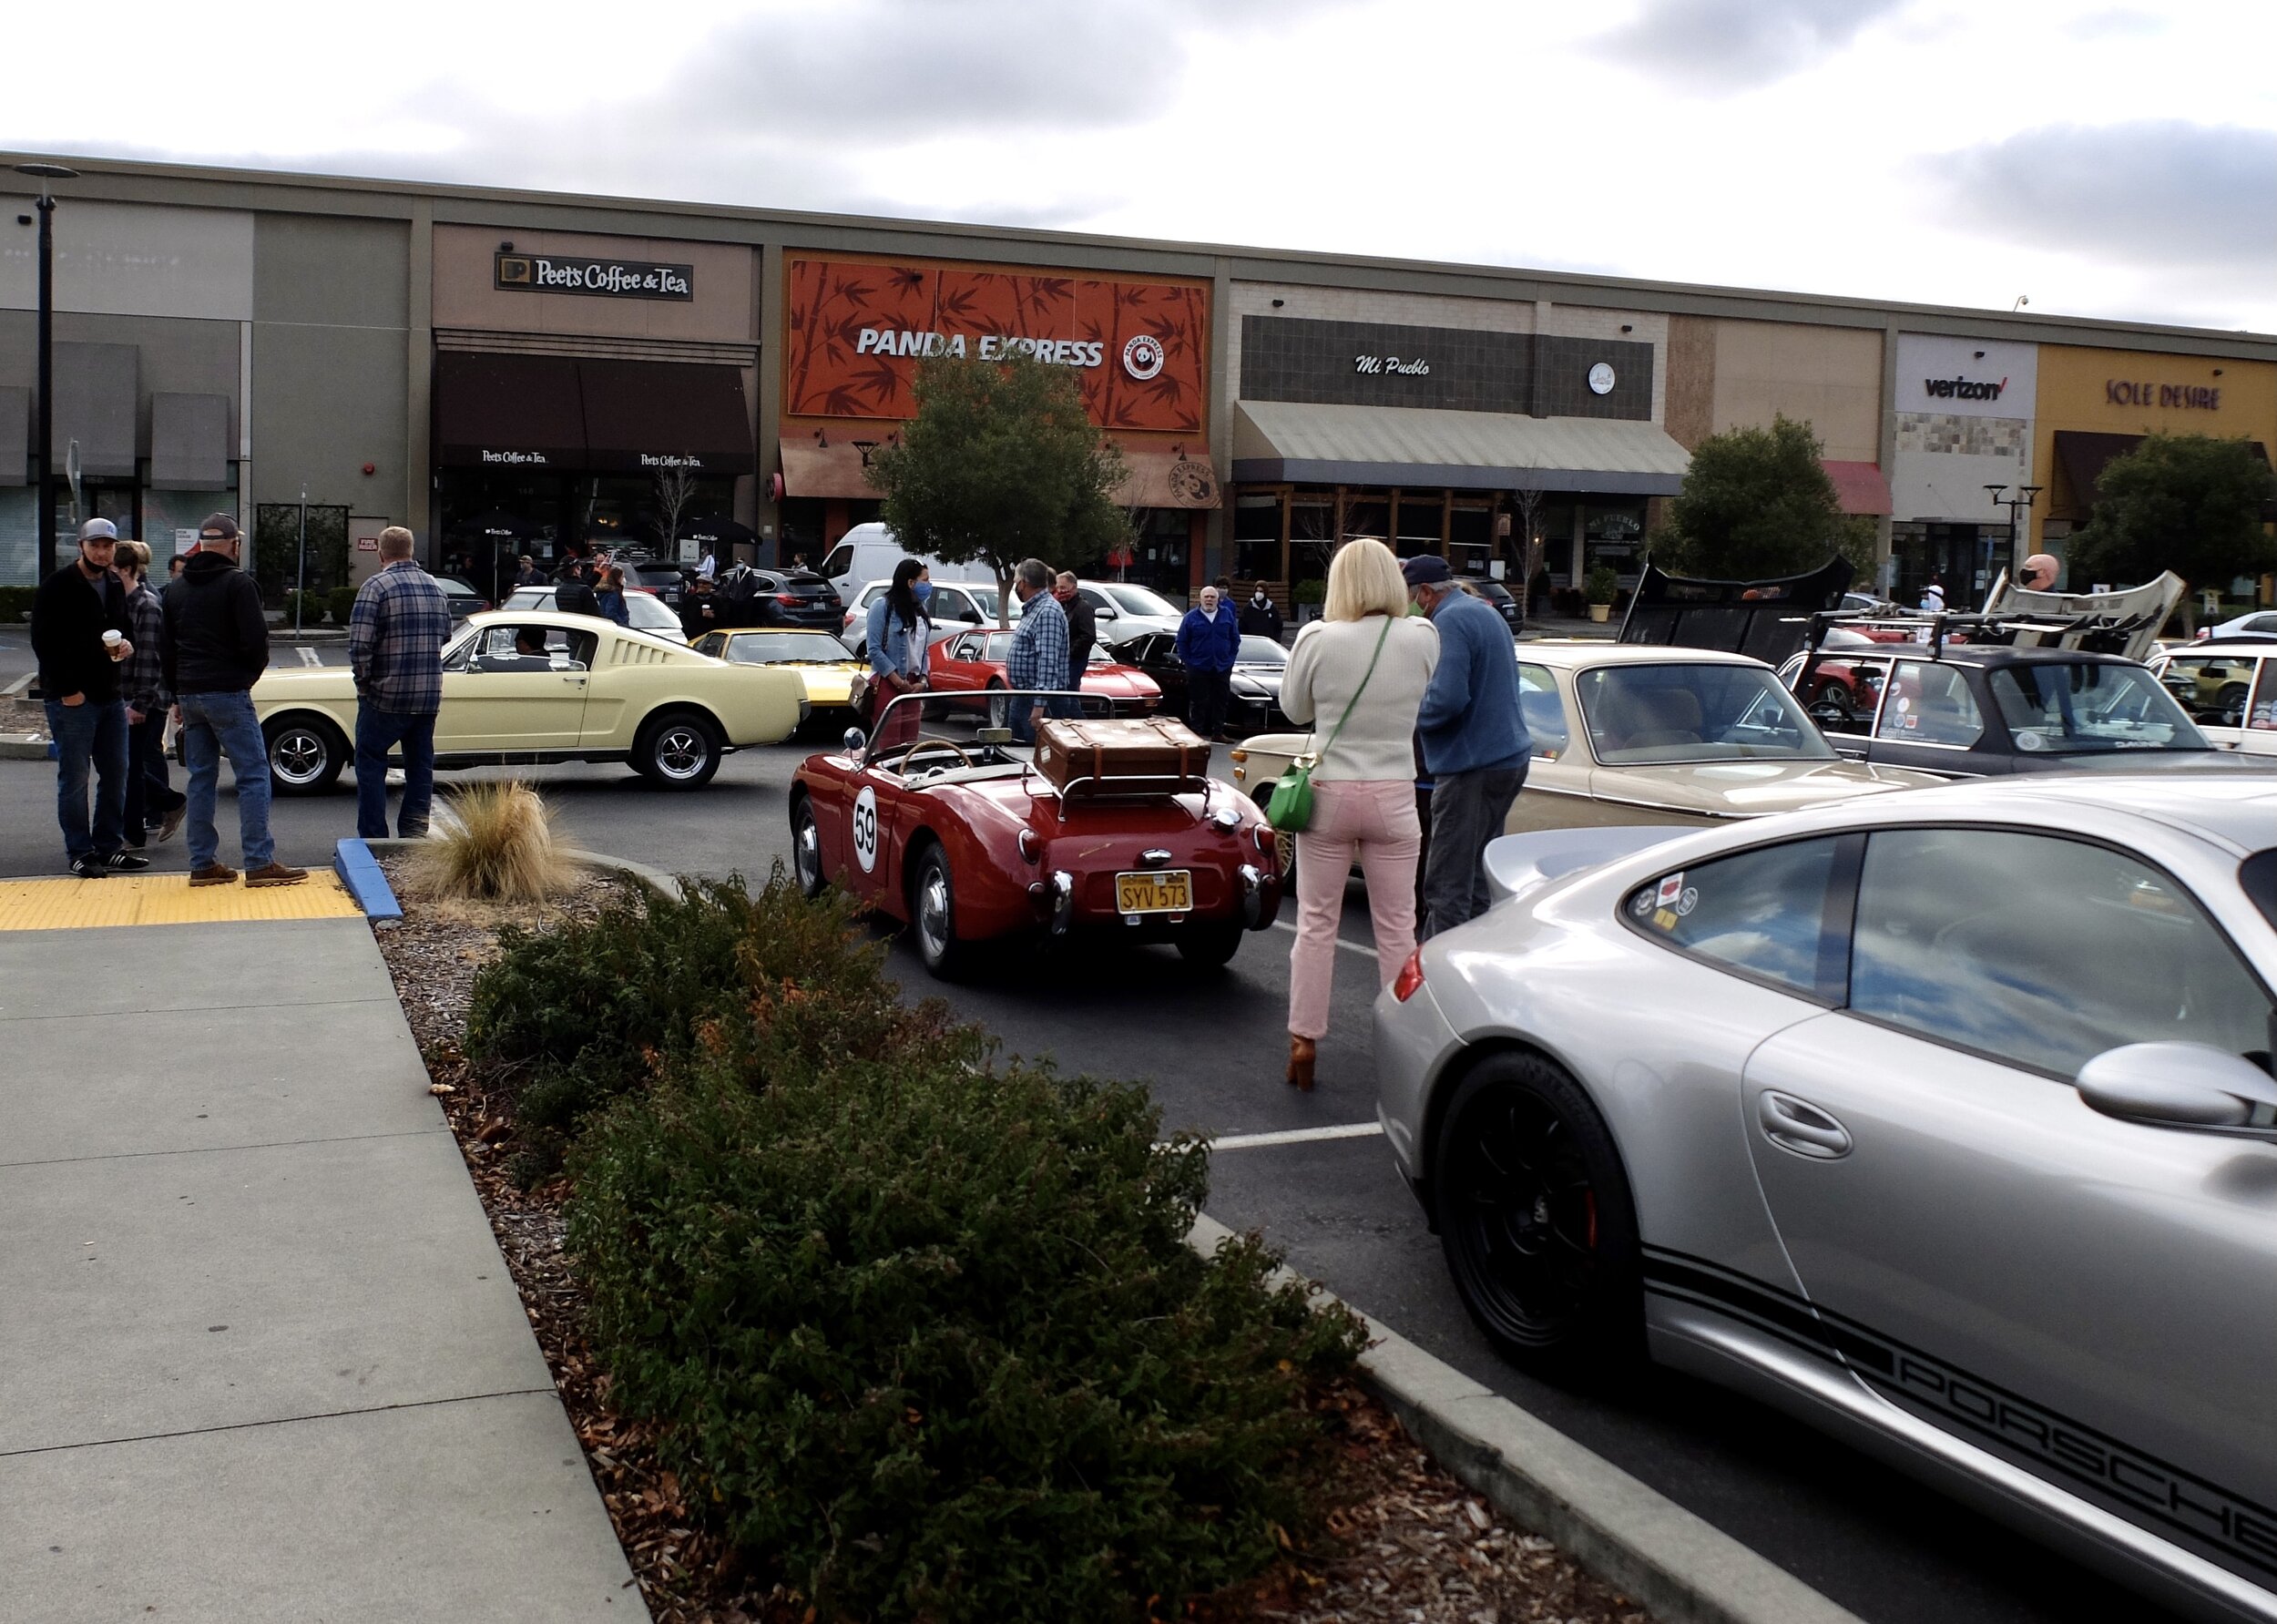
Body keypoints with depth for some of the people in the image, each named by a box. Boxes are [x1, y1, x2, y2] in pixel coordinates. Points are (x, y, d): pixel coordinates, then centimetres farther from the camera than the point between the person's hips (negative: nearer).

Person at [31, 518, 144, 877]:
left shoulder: (115, 587, 13)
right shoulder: (58, 587, -8)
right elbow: (44, 642, -11)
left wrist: (127, 645, 2)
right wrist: (67, 689, -16)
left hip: (110, 696, 7)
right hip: (71, 698, -7)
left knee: (116, 776, 9)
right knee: (75, 778, -2)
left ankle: (109, 847, 18)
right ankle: (80, 853, 5)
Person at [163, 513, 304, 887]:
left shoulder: (177, 589, 14)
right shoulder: (237, 583, -8)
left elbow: (167, 647, 17)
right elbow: (255, 639, -15)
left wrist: (177, 697, 21)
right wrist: (252, 673, 5)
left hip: (189, 694, 7)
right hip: (227, 692, -7)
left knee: (201, 778, 11)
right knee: (253, 775, -5)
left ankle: (202, 864, 10)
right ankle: (260, 863, -10)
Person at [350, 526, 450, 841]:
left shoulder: (376, 586, -11)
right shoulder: (436, 588, 9)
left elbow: (359, 644, -16)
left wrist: (363, 681, -4)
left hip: (386, 696, -5)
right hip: (430, 697, 5)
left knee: (370, 762, 6)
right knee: (420, 764, 12)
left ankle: (373, 838, 4)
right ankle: (414, 833, 11)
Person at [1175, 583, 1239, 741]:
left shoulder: (1227, 614, 5)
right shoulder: (1191, 617, 0)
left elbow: (1235, 638, 10)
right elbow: (1182, 641, 3)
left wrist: (1230, 658, 4)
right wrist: (1187, 661, -2)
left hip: (1222, 668, 2)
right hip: (1198, 669, -2)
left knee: (1220, 701, 6)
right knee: (1199, 702, -1)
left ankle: (1218, 732, 14)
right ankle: (1197, 733, 5)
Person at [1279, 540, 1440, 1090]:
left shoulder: (1318, 639, -11)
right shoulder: (1423, 638, -7)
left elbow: (1294, 708, 3)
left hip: (1329, 795, -1)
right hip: (1393, 797, 1)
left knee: (1316, 923, 9)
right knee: (1396, 927, 10)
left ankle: (1303, 1044, 13)